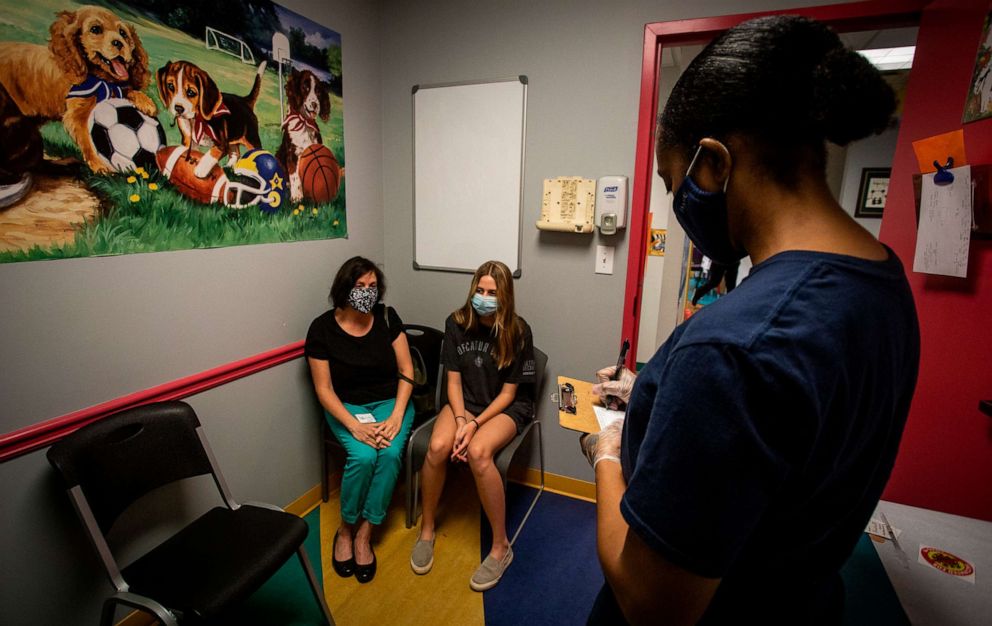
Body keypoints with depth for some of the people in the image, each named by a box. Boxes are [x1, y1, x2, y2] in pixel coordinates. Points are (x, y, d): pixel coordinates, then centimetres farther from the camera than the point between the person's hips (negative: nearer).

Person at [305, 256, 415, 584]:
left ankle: (363, 534, -8)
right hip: (347, 407, -1)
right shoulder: (322, 328, -9)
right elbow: (324, 389, -9)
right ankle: (345, 529, 0)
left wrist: (396, 416, -16)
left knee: (390, 453, -27)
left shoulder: (387, 317, -5)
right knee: (363, 456, -28)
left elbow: (406, 371, -3)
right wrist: (355, 425, -22)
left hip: (390, 401, 2)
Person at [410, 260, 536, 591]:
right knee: (438, 446, -27)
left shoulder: (518, 331, -15)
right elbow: (453, 380, -3)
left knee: (477, 452, -33)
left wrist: (475, 423, -21)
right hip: (465, 401, 3)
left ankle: (501, 547, -12)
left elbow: (508, 392, -11)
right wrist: (461, 419, -18)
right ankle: (426, 530, 0)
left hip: (507, 407, -3)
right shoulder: (456, 323, -7)